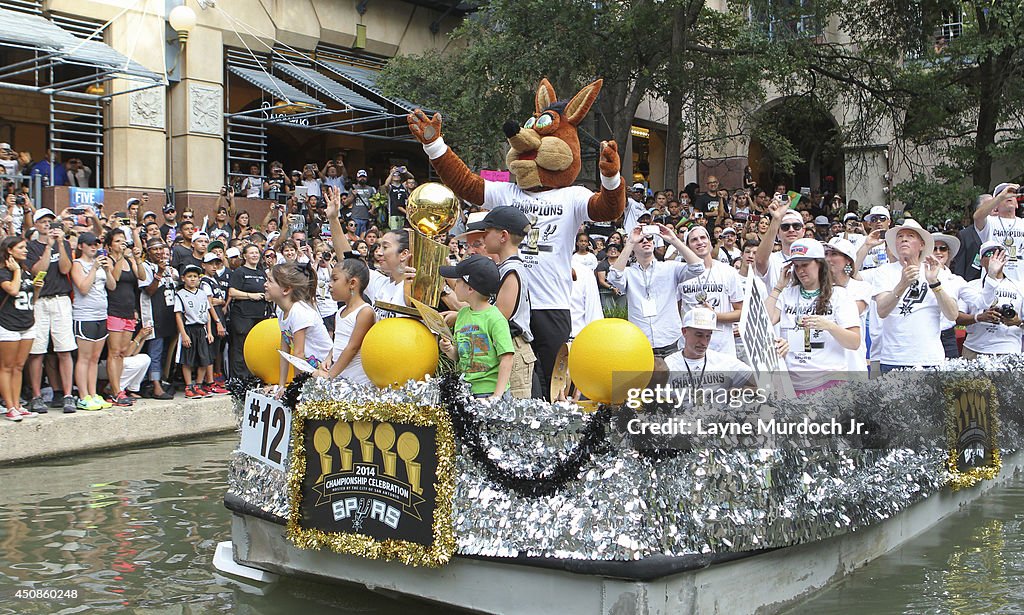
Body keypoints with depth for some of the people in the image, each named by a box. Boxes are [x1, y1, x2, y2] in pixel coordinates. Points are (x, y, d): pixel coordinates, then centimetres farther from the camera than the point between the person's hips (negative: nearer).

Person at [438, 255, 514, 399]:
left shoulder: (495, 319, -10)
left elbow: (506, 359, -13)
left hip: (489, 391, -6)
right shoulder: (462, 314, 11)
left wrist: (497, 395, -18)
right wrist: (449, 350, -2)